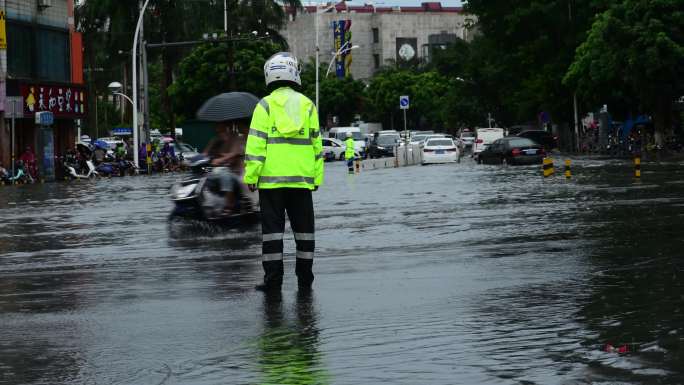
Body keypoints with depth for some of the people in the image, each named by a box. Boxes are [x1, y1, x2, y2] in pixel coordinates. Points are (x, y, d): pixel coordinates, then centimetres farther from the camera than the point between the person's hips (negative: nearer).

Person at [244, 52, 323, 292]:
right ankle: (305, 279, 13)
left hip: (271, 179, -3)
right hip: (302, 179, 3)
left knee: (272, 228, 1)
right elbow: (316, 144, 8)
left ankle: (273, 279, -2)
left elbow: (256, 144, -7)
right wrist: (317, 177, 13)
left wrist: (250, 176, -4)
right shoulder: (308, 105, 6)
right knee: (303, 228, 10)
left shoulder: (265, 106, -3)